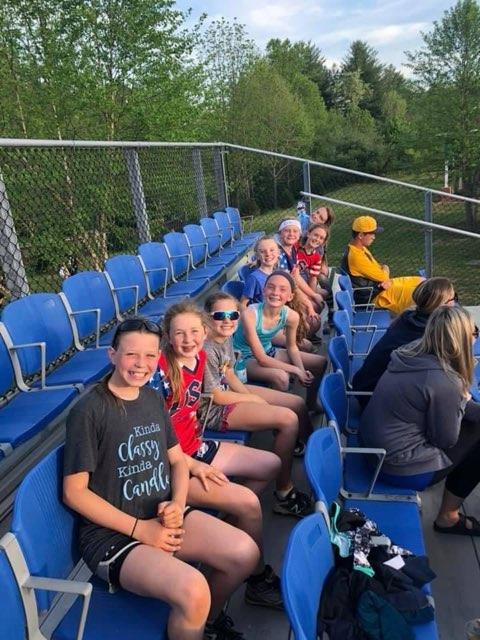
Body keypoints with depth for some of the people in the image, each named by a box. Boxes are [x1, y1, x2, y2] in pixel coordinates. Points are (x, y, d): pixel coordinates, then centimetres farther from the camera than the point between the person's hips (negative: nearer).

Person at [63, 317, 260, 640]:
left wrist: (178, 505, -6)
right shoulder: (89, 411, -15)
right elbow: (75, 492, -14)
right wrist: (139, 528, -16)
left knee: (245, 553, -9)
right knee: (193, 590, -29)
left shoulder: (153, 398, 6)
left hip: (162, 515, 7)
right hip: (111, 532, -6)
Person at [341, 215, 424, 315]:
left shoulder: (361, 248, 7)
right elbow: (382, 276, -21)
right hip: (376, 296, -10)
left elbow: (378, 268, 11)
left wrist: (387, 280, -10)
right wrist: (385, 270, 3)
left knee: (421, 281, 11)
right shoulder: (355, 255, -26)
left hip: (381, 287, 10)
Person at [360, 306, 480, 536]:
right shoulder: (445, 381, -27)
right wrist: (462, 400, -1)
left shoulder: (411, 351, -3)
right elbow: (446, 440, -12)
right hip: (399, 468, -8)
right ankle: (448, 517, 21)